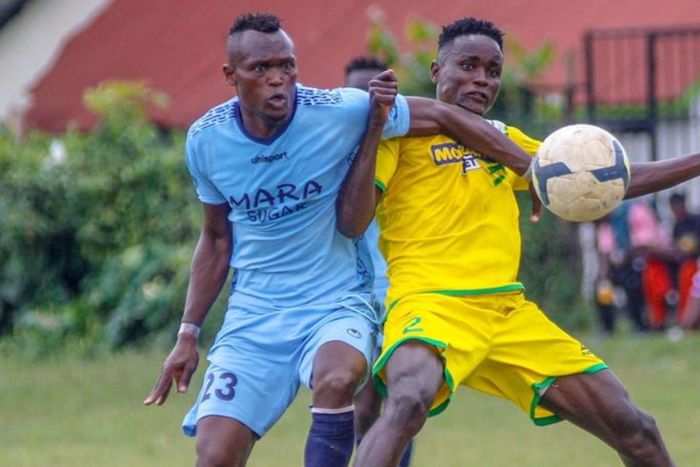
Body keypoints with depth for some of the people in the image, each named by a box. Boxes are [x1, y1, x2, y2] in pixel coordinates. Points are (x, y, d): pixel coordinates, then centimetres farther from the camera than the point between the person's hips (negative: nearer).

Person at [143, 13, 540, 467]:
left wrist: (532, 169, -3)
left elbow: (441, 115, -4)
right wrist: (188, 334, 12)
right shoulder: (205, 140, -2)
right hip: (252, 314, 3)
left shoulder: (340, 112, -13)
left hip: (337, 305, -3)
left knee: (338, 378, -37)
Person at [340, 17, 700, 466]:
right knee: (408, 402, -39)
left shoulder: (504, 139, 21)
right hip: (431, 304, -6)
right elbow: (351, 222, -7)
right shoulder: (402, 131, 4)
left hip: (511, 311, 6)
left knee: (634, 428, 2)